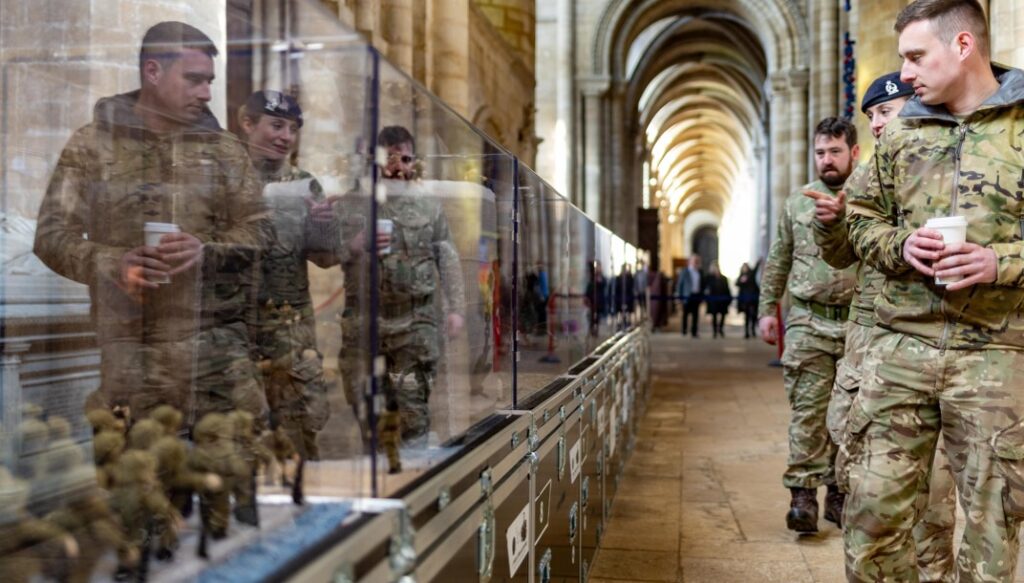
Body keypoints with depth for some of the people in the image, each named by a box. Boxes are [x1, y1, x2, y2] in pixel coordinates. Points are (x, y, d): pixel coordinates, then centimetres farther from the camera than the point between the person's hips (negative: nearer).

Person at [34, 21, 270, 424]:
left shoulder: (223, 148, 11)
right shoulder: (92, 144, 6)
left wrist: (207, 251, -13)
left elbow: (257, 228, 8)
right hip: (128, 347, -1)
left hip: (215, 344, 1)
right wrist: (112, 264, -17)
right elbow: (52, 233, 2)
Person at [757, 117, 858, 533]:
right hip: (809, 323, 1)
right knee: (808, 411, -3)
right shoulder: (797, 202, 11)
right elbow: (778, 261, 15)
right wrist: (767, 308, 11)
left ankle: (839, 491, 17)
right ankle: (802, 494, 0)